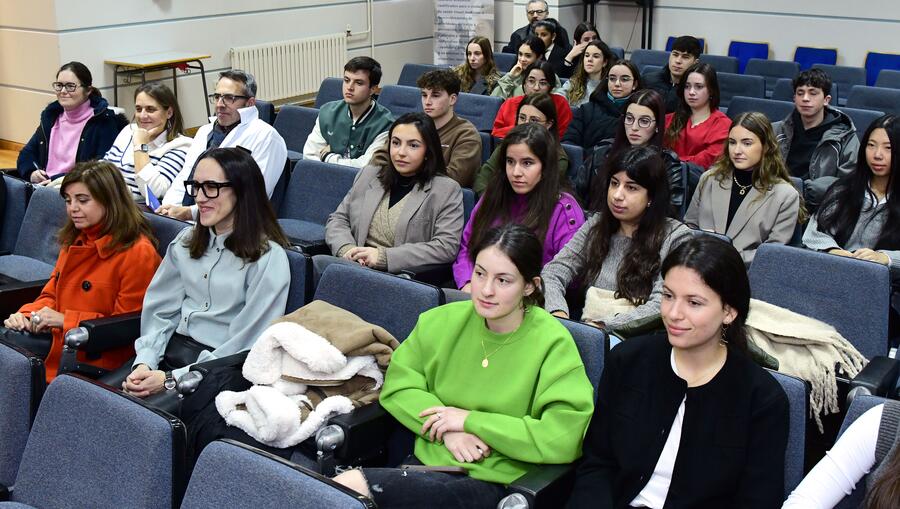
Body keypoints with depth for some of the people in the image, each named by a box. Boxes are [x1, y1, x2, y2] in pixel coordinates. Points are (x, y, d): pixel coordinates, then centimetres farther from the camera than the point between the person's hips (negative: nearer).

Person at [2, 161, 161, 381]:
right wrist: (28, 314, -2)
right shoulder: (74, 240, 14)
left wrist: (66, 320, -16)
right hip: (58, 337, 8)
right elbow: (51, 294, 20)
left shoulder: (138, 253, -13)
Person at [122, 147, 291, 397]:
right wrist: (144, 363, -9)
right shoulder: (186, 241, 12)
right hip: (171, 352, 6)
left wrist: (171, 379, -16)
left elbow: (242, 346, -13)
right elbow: (160, 311, 9)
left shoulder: (268, 259, -9)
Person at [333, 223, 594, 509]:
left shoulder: (553, 343, -10)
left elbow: (564, 439, -18)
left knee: (349, 485, -25)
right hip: (428, 461, 5)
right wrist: (448, 430, -12)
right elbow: (397, 387, 6)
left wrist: (471, 420, -14)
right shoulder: (442, 321, 4)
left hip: (493, 483, -5)